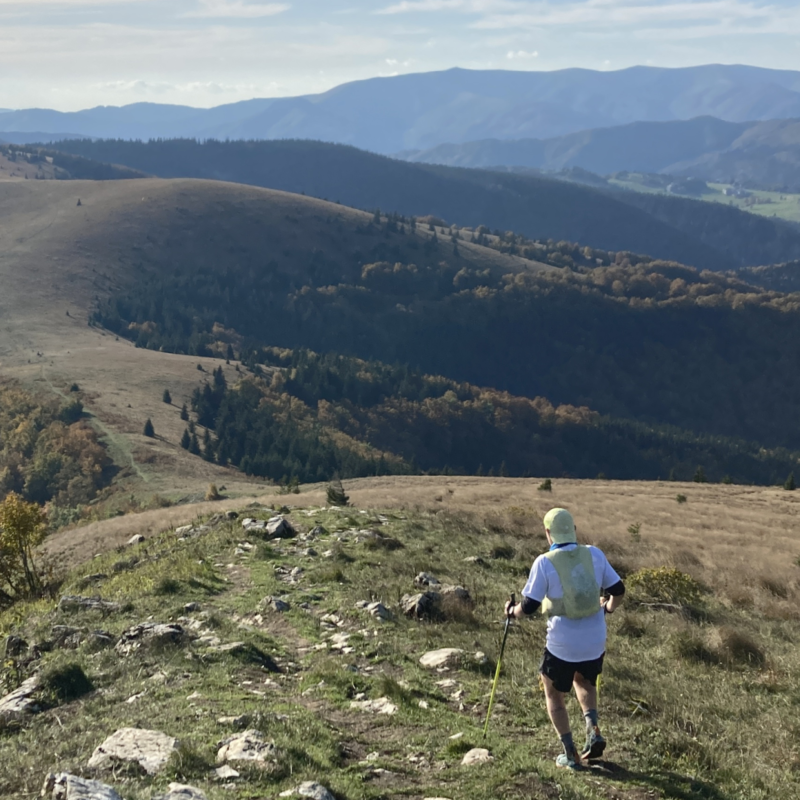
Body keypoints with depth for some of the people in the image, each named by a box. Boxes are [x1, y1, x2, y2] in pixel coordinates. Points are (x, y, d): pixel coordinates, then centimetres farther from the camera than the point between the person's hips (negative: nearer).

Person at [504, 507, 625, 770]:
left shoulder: (544, 563, -14)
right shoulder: (594, 554, -3)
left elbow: (529, 607, -13)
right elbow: (618, 590, 6)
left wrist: (512, 611, 9)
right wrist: (608, 607, 27)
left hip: (562, 644, -4)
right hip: (595, 641, 4)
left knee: (554, 694, 19)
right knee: (583, 681, 32)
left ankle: (571, 754, 18)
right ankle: (593, 730, 12)